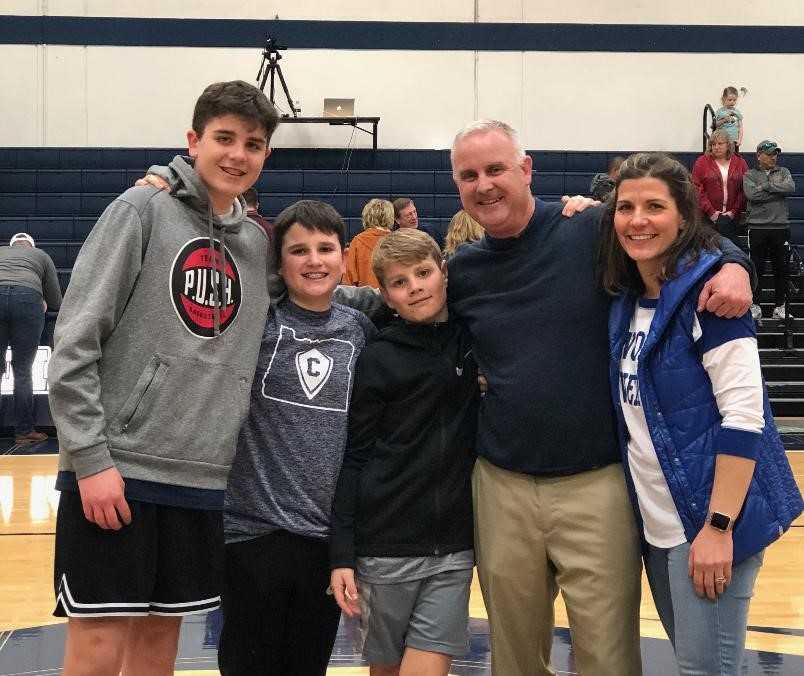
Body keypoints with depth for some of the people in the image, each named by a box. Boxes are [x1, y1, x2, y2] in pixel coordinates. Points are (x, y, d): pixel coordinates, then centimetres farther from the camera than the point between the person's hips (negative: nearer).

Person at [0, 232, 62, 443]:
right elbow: (56, 302, 24)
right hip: (28, 299, -1)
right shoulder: (41, 256, 27)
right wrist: (42, 304, 46)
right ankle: (24, 432, 8)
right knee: (22, 371, 6)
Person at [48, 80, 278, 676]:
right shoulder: (142, 210, -4)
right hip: (114, 470, -5)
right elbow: (75, 343, -10)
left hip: (201, 478, 5)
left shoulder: (257, 242, 12)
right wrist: (91, 458, -14)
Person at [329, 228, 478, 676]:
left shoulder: (475, 340, 4)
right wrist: (341, 555, -7)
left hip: (453, 547, 2)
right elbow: (353, 459, -3)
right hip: (386, 547, -1)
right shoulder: (379, 360, -3)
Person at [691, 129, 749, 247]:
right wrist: (710, 211, -12)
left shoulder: (740, 163, 8)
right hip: (709, 216, -1)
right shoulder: (701, 162, 4)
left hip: (731, 215, 1)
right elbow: (697, 189, -4)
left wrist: (735, 211, -9)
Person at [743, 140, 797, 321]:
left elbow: (791, 187, -8)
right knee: (756, 268, 1)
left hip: (780, 226, 2)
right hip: (757, 226, -2)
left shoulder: (783, 172, 13)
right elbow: (752, 195, -14)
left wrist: (766, 185, -9)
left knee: (781, 268, 6)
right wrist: (778, 191, -8)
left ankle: (779, 307, 16)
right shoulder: (749, 175, 5)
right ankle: (755, 306, 11)